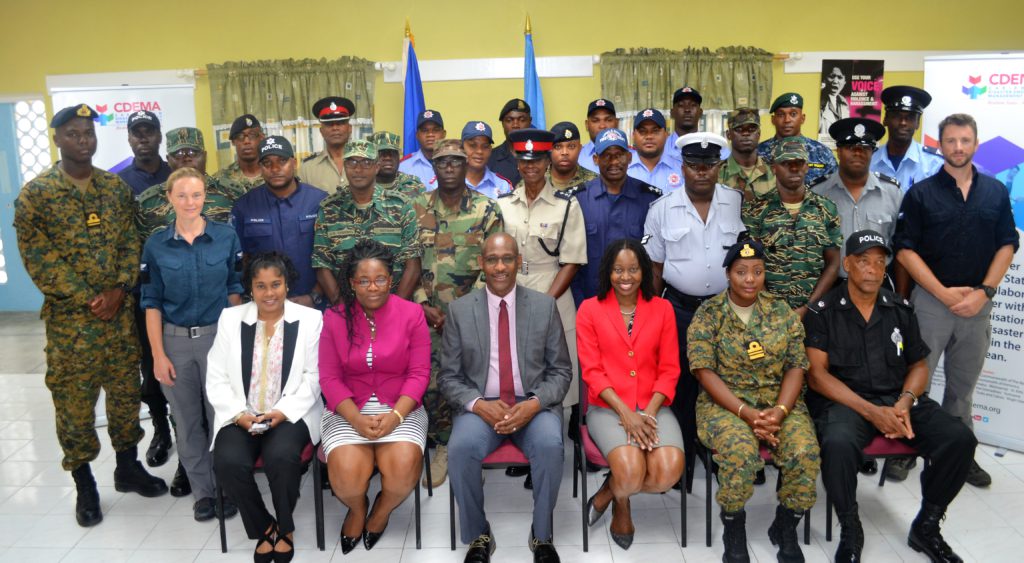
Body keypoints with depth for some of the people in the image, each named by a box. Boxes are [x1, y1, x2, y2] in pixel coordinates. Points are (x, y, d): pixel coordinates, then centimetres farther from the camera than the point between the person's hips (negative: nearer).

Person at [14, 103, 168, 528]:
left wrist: (120, 289, -10)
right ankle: (84, 485, 20)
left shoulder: (117, 188, 6)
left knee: (126, 394, 13)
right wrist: (88, 298, -15)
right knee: (74, 403, 5)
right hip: (70, 319, -3)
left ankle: (128, 467, 30)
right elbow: (39, 259, -11)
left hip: (121, 314, 4)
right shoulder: (34, 194, -6)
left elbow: (131, 242, 5)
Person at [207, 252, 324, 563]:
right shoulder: (230, 318, 8)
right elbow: (217, 379, 5)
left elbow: (313, 378, -1)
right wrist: (239, 414, -10)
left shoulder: (310, 319, 2)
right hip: (241, 415, 2)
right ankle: (264, 527, 1)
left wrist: (282, 412, -14)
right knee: (228, 462, -27)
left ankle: (285, 527, -2)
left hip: (291, 414, -2)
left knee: (280, 456, -32)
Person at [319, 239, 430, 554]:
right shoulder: (334, 318, 0)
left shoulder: (412, 313, -2)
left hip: (401, 410, 0)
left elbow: (419, 374, -4)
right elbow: (330, 378, -3)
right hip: (349, 412, 1)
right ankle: (357, 510, 14)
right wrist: (357, 419, -17)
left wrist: (394, 416, -18)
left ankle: (382, 510, 11)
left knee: (404, 469, -27)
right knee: (346, 474, -26)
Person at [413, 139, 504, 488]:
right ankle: (442, 447, 22)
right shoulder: (417, 208, 3)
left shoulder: (487, 210, -2)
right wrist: (424, 306, -6)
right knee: (431, 383, 3)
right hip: (429, 315, 2)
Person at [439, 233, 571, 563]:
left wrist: (534, 404, -15)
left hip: (534, 406, 0)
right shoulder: (459, 310, 2)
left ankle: (542, 535, -6)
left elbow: (561, 371, 4)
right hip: (481, 407, 0)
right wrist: (478, 404, -16)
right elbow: (449, 377, 3)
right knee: (461, 448, -30)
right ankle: (478, 536, -5)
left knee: (550, 446, -31)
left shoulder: (545, 306, 2)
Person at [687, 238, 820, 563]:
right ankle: (734, 531, -5)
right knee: (740, 452, -33)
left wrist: (780, 410, -14)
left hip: (779, 402, 3)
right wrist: (747, 413, -19)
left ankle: (785, 528, 3)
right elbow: (705, 371, -9)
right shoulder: (708, 314, -2)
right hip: (725, 403, -3)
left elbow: (796, 367, 3)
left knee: (805, 452, -25)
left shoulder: (782, 312, 7)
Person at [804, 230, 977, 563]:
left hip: (898, 400, 4)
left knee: (960, 439, -19)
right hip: (844, 401, -4)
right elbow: (817, 374, -7)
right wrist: (870, 411, -17)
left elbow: (919, 365, 16)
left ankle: (926, 526, 3)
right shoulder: (823, 312, -1)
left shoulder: (901, 309, 12)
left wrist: (905, 402, -7)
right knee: (838, 444, -36)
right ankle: (850, 531, -9)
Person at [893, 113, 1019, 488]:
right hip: (931, 299, -3)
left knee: (964, 383, 13)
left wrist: (984, 291, -7)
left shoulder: (996, 192, 7)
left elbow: (1007, 245, 6)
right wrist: (945, 292, -12)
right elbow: (905, 249, -6)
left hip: (978, 301, 3)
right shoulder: (920, 193, -2)